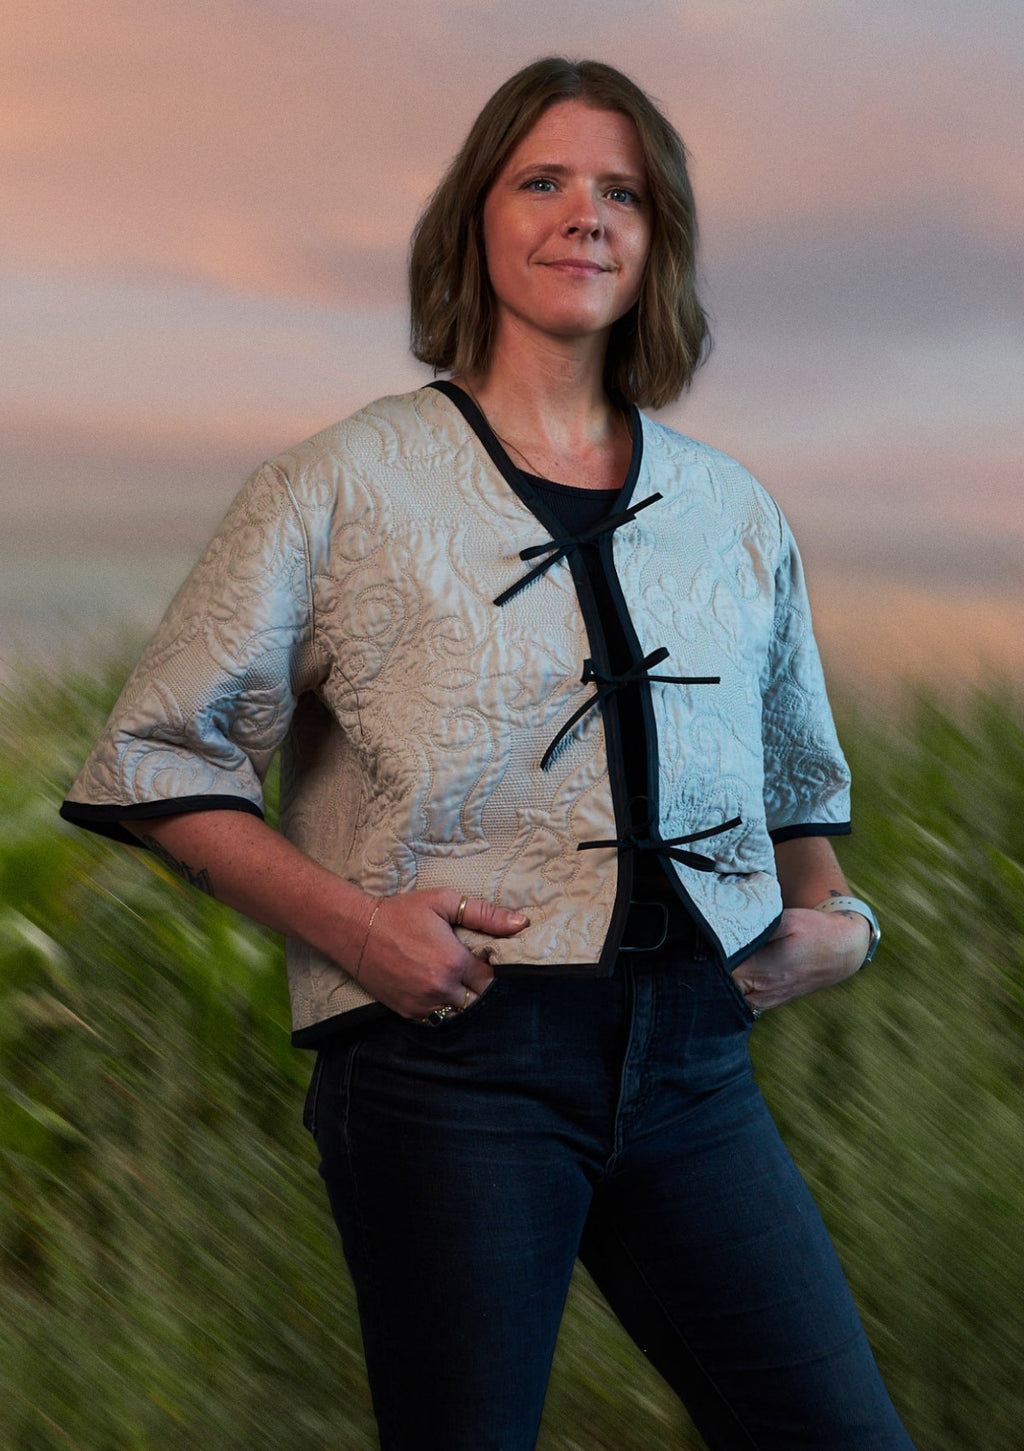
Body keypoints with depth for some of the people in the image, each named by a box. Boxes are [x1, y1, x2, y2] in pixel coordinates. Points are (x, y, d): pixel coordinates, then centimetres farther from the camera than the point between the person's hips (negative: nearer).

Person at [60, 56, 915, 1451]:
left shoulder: (732, 511, 16)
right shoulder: (351, 485, 3)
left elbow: (798, 775, 30)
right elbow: (161, 761, 2)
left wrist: (833, 919, 10)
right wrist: (347, 919, -11)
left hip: (692, 1057, 4)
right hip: (450, 1057, -4)